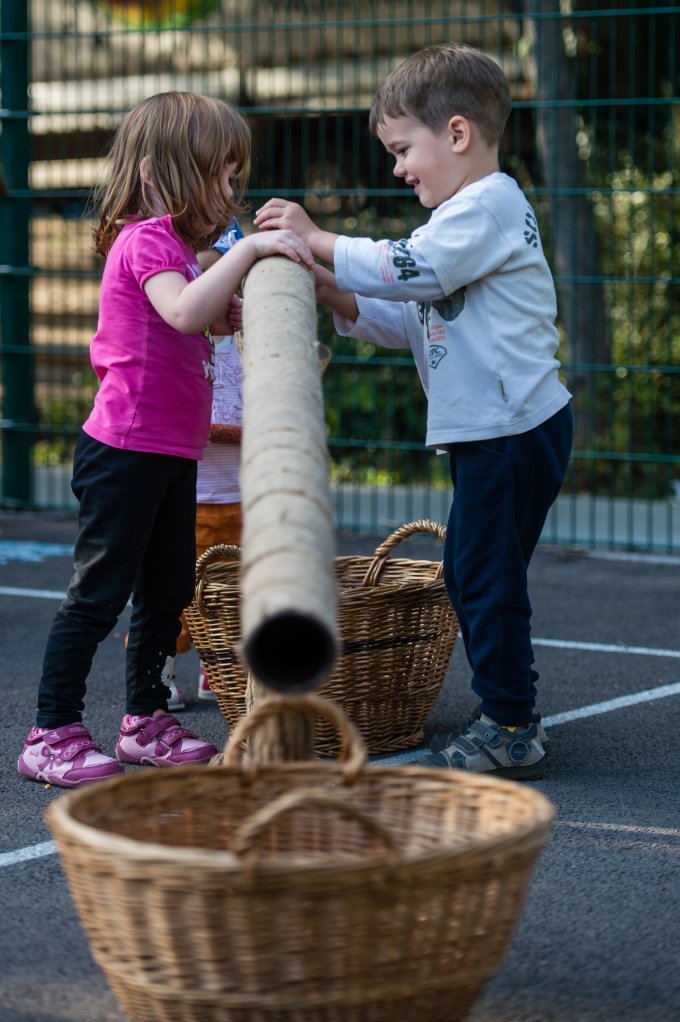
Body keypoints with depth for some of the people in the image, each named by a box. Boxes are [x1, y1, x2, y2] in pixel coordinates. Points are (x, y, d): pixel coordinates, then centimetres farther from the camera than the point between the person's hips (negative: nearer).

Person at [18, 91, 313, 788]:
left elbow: (210, 323, 24)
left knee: (168, 590, 15)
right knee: (98, 593, -6)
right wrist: (246, 250, -34)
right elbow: (183, 312, -34)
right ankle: (52, 735, -1)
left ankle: (144, 722, 26)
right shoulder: (147, 240, -15)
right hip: (126, 450, -10)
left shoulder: (175, 247, 18)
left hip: (171, 455, 10)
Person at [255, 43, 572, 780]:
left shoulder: (489, 205, -12)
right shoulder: (472, 213, 20)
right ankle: (504, 719, 22)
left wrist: (317, 240, -16)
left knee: (486, 574, -7)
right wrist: (336, 297, 8)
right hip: (487, 430, 11)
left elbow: (410, 269, -24)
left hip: (515, 428, -11)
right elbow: (417, 321, 20)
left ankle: (512, 730, 0)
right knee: (468, 574, 14)